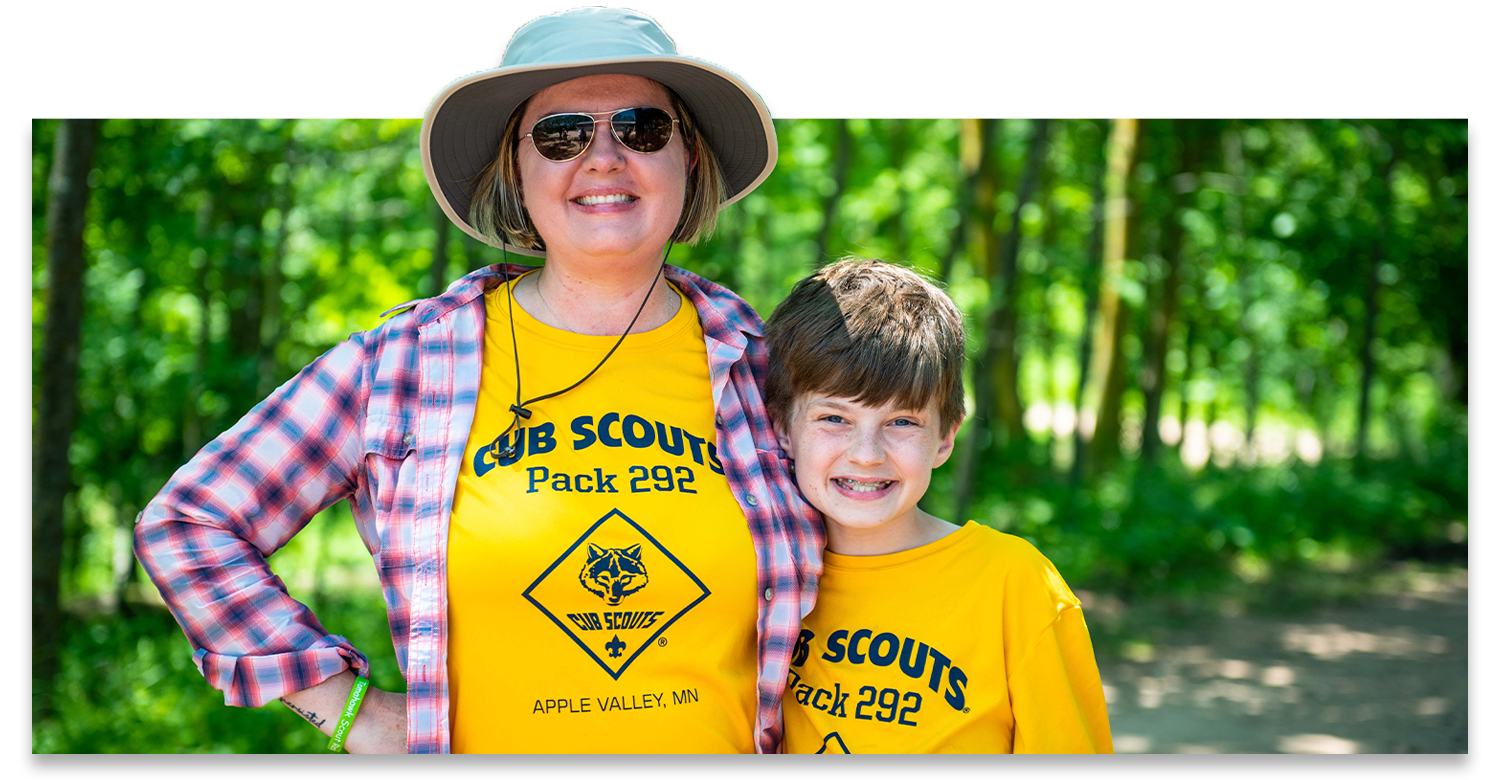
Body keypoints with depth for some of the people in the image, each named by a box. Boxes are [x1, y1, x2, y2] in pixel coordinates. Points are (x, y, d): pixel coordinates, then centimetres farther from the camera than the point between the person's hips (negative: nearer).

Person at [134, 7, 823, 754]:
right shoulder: (405, 361, -8)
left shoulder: (762, 367, -4)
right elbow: (187, 523, -4)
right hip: (478, 736, -1)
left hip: (717, 739, 1)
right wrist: (350, 709, -8)